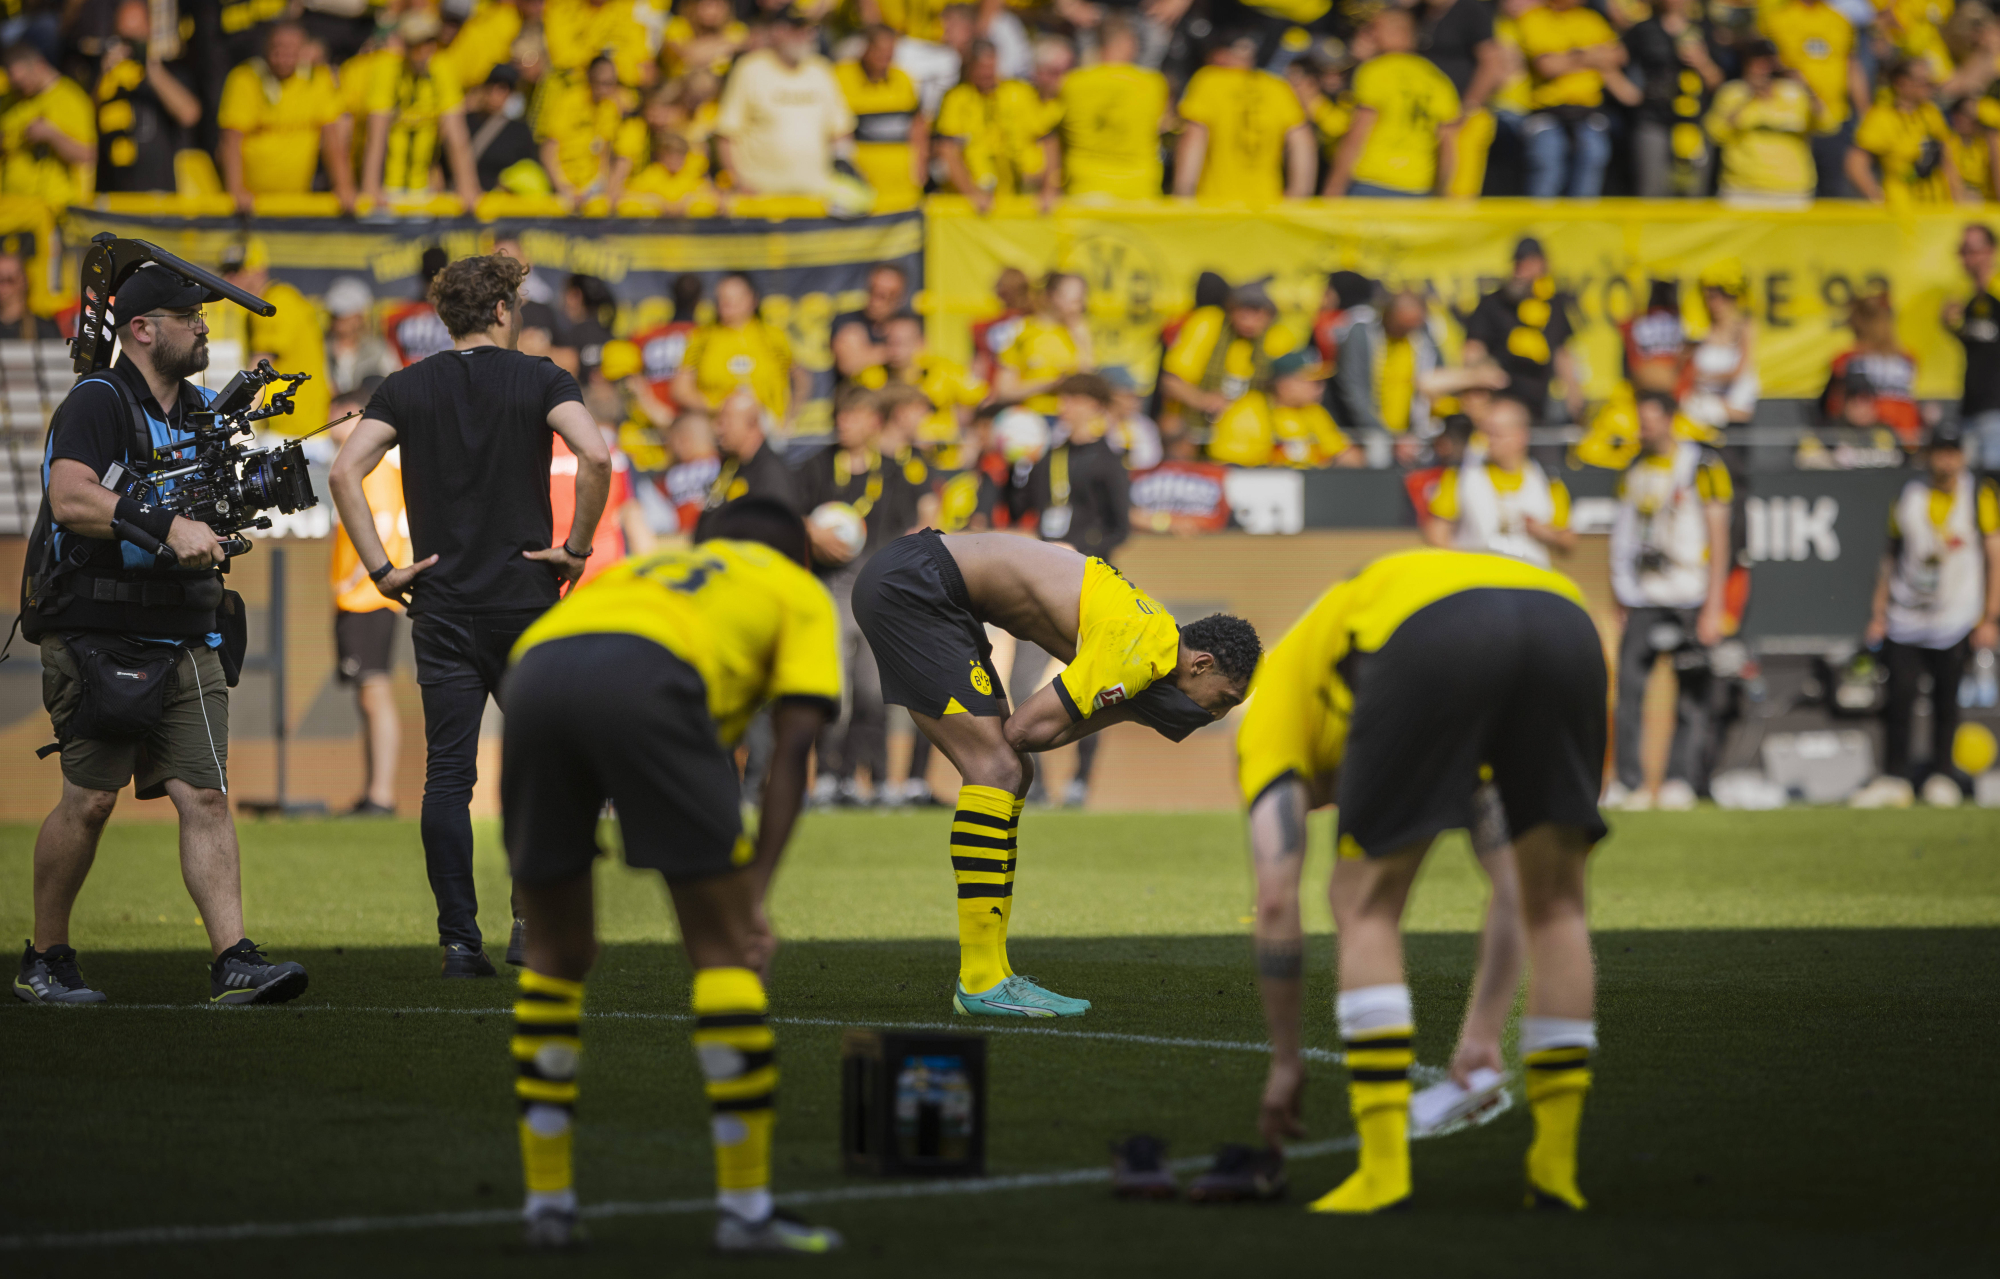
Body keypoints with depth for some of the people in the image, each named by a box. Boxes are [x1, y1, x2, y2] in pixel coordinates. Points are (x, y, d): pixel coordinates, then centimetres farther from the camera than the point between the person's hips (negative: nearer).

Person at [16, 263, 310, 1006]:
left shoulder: (201, 410, 17)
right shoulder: (98, 403, -7)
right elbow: (70, 500, -22)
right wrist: (168, 527, -26)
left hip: (185, 636, 6)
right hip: (95, 634, -6)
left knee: (206, 796, -5)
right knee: (90, 799, -4)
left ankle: (234, 962, -11)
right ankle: (44, 960, 11)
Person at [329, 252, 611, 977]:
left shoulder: (406, 388, 6)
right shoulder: (539, 380, 0)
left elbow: (346, 470, -7)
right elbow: (595, 455, -17)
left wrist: (380, 567, -3)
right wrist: (577, 547, -7)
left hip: (442, 608, 2)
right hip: (527, 600, -1)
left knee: (448, 775, 2)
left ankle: (459, 939, -3)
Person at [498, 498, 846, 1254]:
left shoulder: (641, 571, 44)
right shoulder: (799, 592, 31)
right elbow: (793, 745, 16)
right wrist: (753, 895, 12)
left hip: (534, 669, 5)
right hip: (650, 677, -5)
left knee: (554, 955, 20)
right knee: (725, 952, 6)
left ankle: (547, 1202, 21)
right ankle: (745, 1209, 6)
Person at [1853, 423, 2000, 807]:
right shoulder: (1908, 497, 8)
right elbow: (1892, 556, 15)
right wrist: (1878, 613, 10)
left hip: (1957, 616, -2)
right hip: (1905, 617, 2)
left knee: (1946, 700, 0)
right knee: (1900, 695, -4)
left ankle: (1941, 775, 13)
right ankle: (1894, 778, 1)